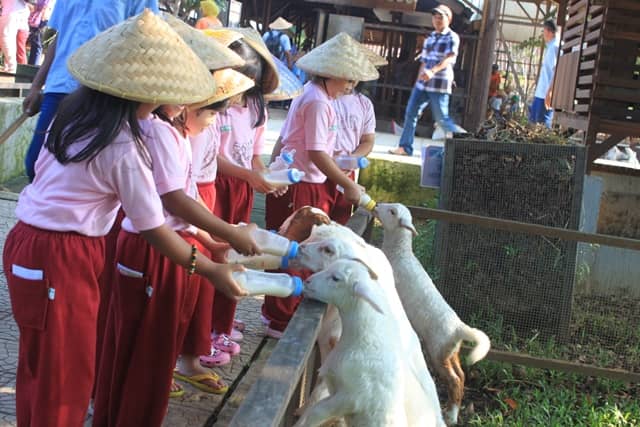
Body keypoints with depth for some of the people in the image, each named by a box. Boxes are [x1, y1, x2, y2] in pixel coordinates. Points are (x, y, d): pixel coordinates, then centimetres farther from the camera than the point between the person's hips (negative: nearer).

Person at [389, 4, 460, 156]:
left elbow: (449, 58, -21)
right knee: (411, 113, 1)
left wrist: (433, 71, -37)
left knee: (441, 119, -4)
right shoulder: (429, 38, 17)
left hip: (439, 85, -7)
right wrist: (419, 80, 18)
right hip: (422, 84, 7)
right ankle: (405, 147, 4)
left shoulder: (452, 37, -5)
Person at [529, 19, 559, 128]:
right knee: (533, 120, 13)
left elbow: (556, 71, -20)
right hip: (541, 92, 10)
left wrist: (549, 92, -26)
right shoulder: (550, 47, 19)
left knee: (543, 123, -7)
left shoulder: (555, 46, -11)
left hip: (546, 94, -10)